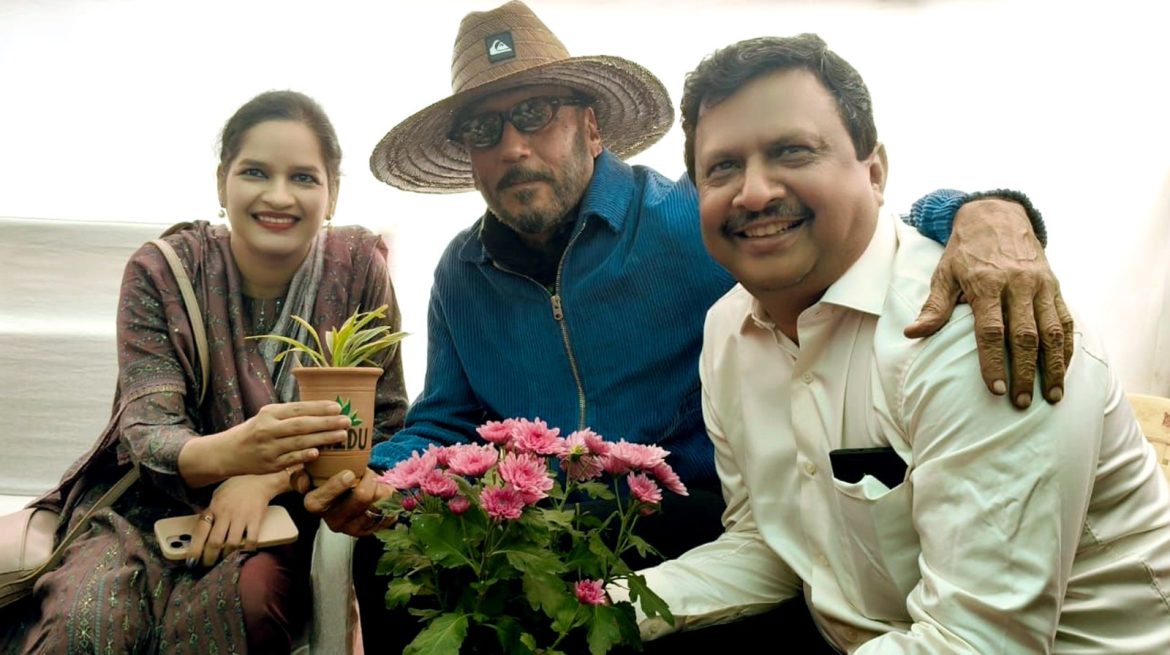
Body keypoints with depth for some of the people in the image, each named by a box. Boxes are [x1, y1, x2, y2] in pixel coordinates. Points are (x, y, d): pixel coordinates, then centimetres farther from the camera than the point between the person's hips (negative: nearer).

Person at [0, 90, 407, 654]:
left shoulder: (359, 268, -6)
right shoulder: (161, 273, -7)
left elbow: (385, 423, -4)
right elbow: (145, 432, -16)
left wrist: (269, 476, -21)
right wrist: (228, 453, -41)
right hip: (158, 499, 1)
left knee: (244, 598, -33)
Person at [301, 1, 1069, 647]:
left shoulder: (700, 221, -12)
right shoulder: (463, 275, 6)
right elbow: (445, 427, 12)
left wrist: (989, 216, -37)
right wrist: (379, 480, -10)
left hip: (704, 529, -3)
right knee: (392, 555, -17)